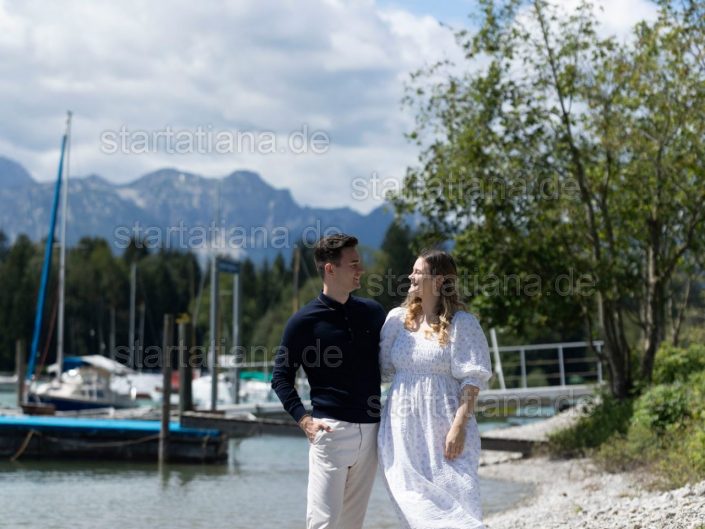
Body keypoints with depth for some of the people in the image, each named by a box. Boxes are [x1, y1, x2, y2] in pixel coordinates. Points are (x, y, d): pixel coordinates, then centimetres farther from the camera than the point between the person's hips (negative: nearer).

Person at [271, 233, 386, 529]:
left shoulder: (372, 312, 11)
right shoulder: (304, 321, -2)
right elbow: (281, 377, 2)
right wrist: (304, 420, -9)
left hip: (370, 430, 5)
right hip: (331, 430, -5)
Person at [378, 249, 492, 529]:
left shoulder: (461, 323, -4)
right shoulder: (398, 318, 9)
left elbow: (472, 380, -8)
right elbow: (384, 367, 17)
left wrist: (459, 427, -16)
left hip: (442, 429, -4)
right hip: (403, 429, 4)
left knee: (455, 504, -7)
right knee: (416, 503, 5)